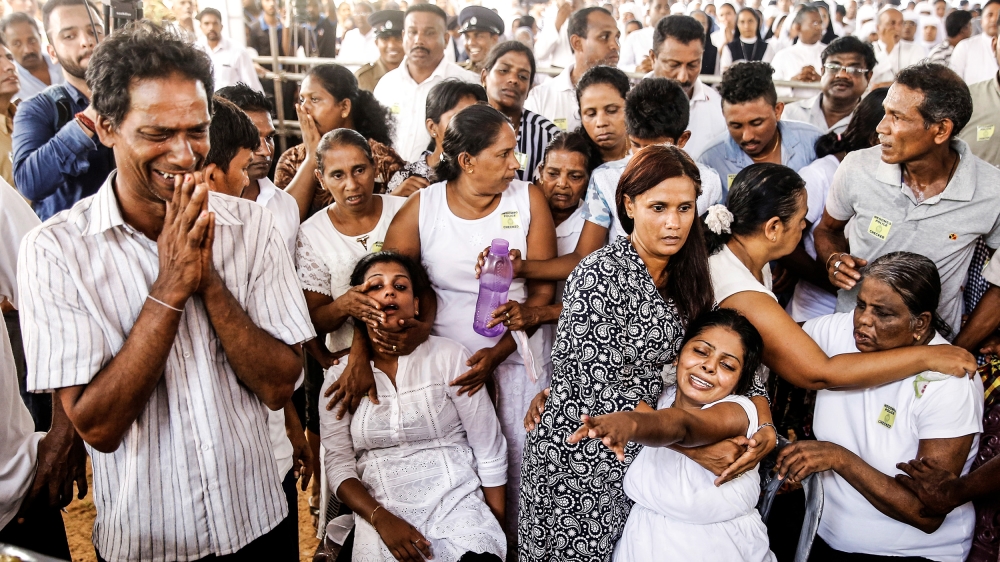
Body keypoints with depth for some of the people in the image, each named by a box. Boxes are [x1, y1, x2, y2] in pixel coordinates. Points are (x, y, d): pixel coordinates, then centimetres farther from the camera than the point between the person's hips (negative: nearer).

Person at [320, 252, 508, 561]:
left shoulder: (449, 356, -2)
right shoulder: (340, 375, 4)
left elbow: (490, 453, 0)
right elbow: (339, 464, 2)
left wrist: (497, 529, 0)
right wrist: (381, 519, -12)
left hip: (457, 503, -1)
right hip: (381, 514, 1)